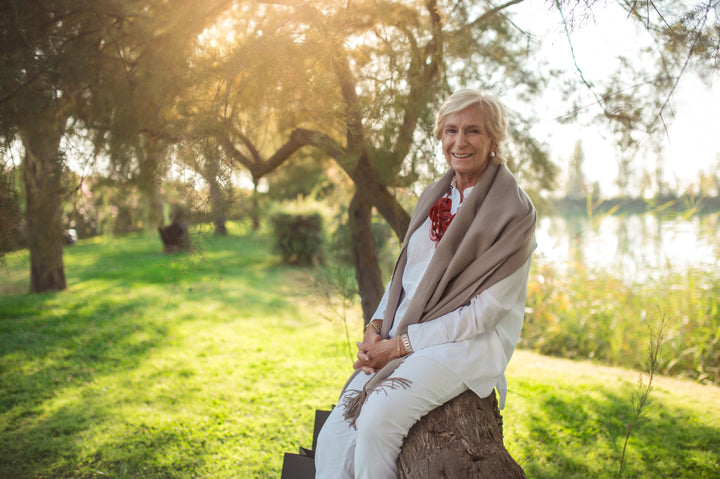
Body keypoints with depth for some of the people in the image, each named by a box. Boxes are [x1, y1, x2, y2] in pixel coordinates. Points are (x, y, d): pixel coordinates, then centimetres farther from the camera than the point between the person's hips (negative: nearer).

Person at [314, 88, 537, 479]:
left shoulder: (514, 212, -8)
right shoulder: (433, 197, 13)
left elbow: (484, 312, -13)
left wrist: (402, 344, -14)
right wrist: (377, 326, 0)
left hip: (471, 344, -6)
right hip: (403, 337, 6)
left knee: (378, 418, -32)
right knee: (333, 438, -15)